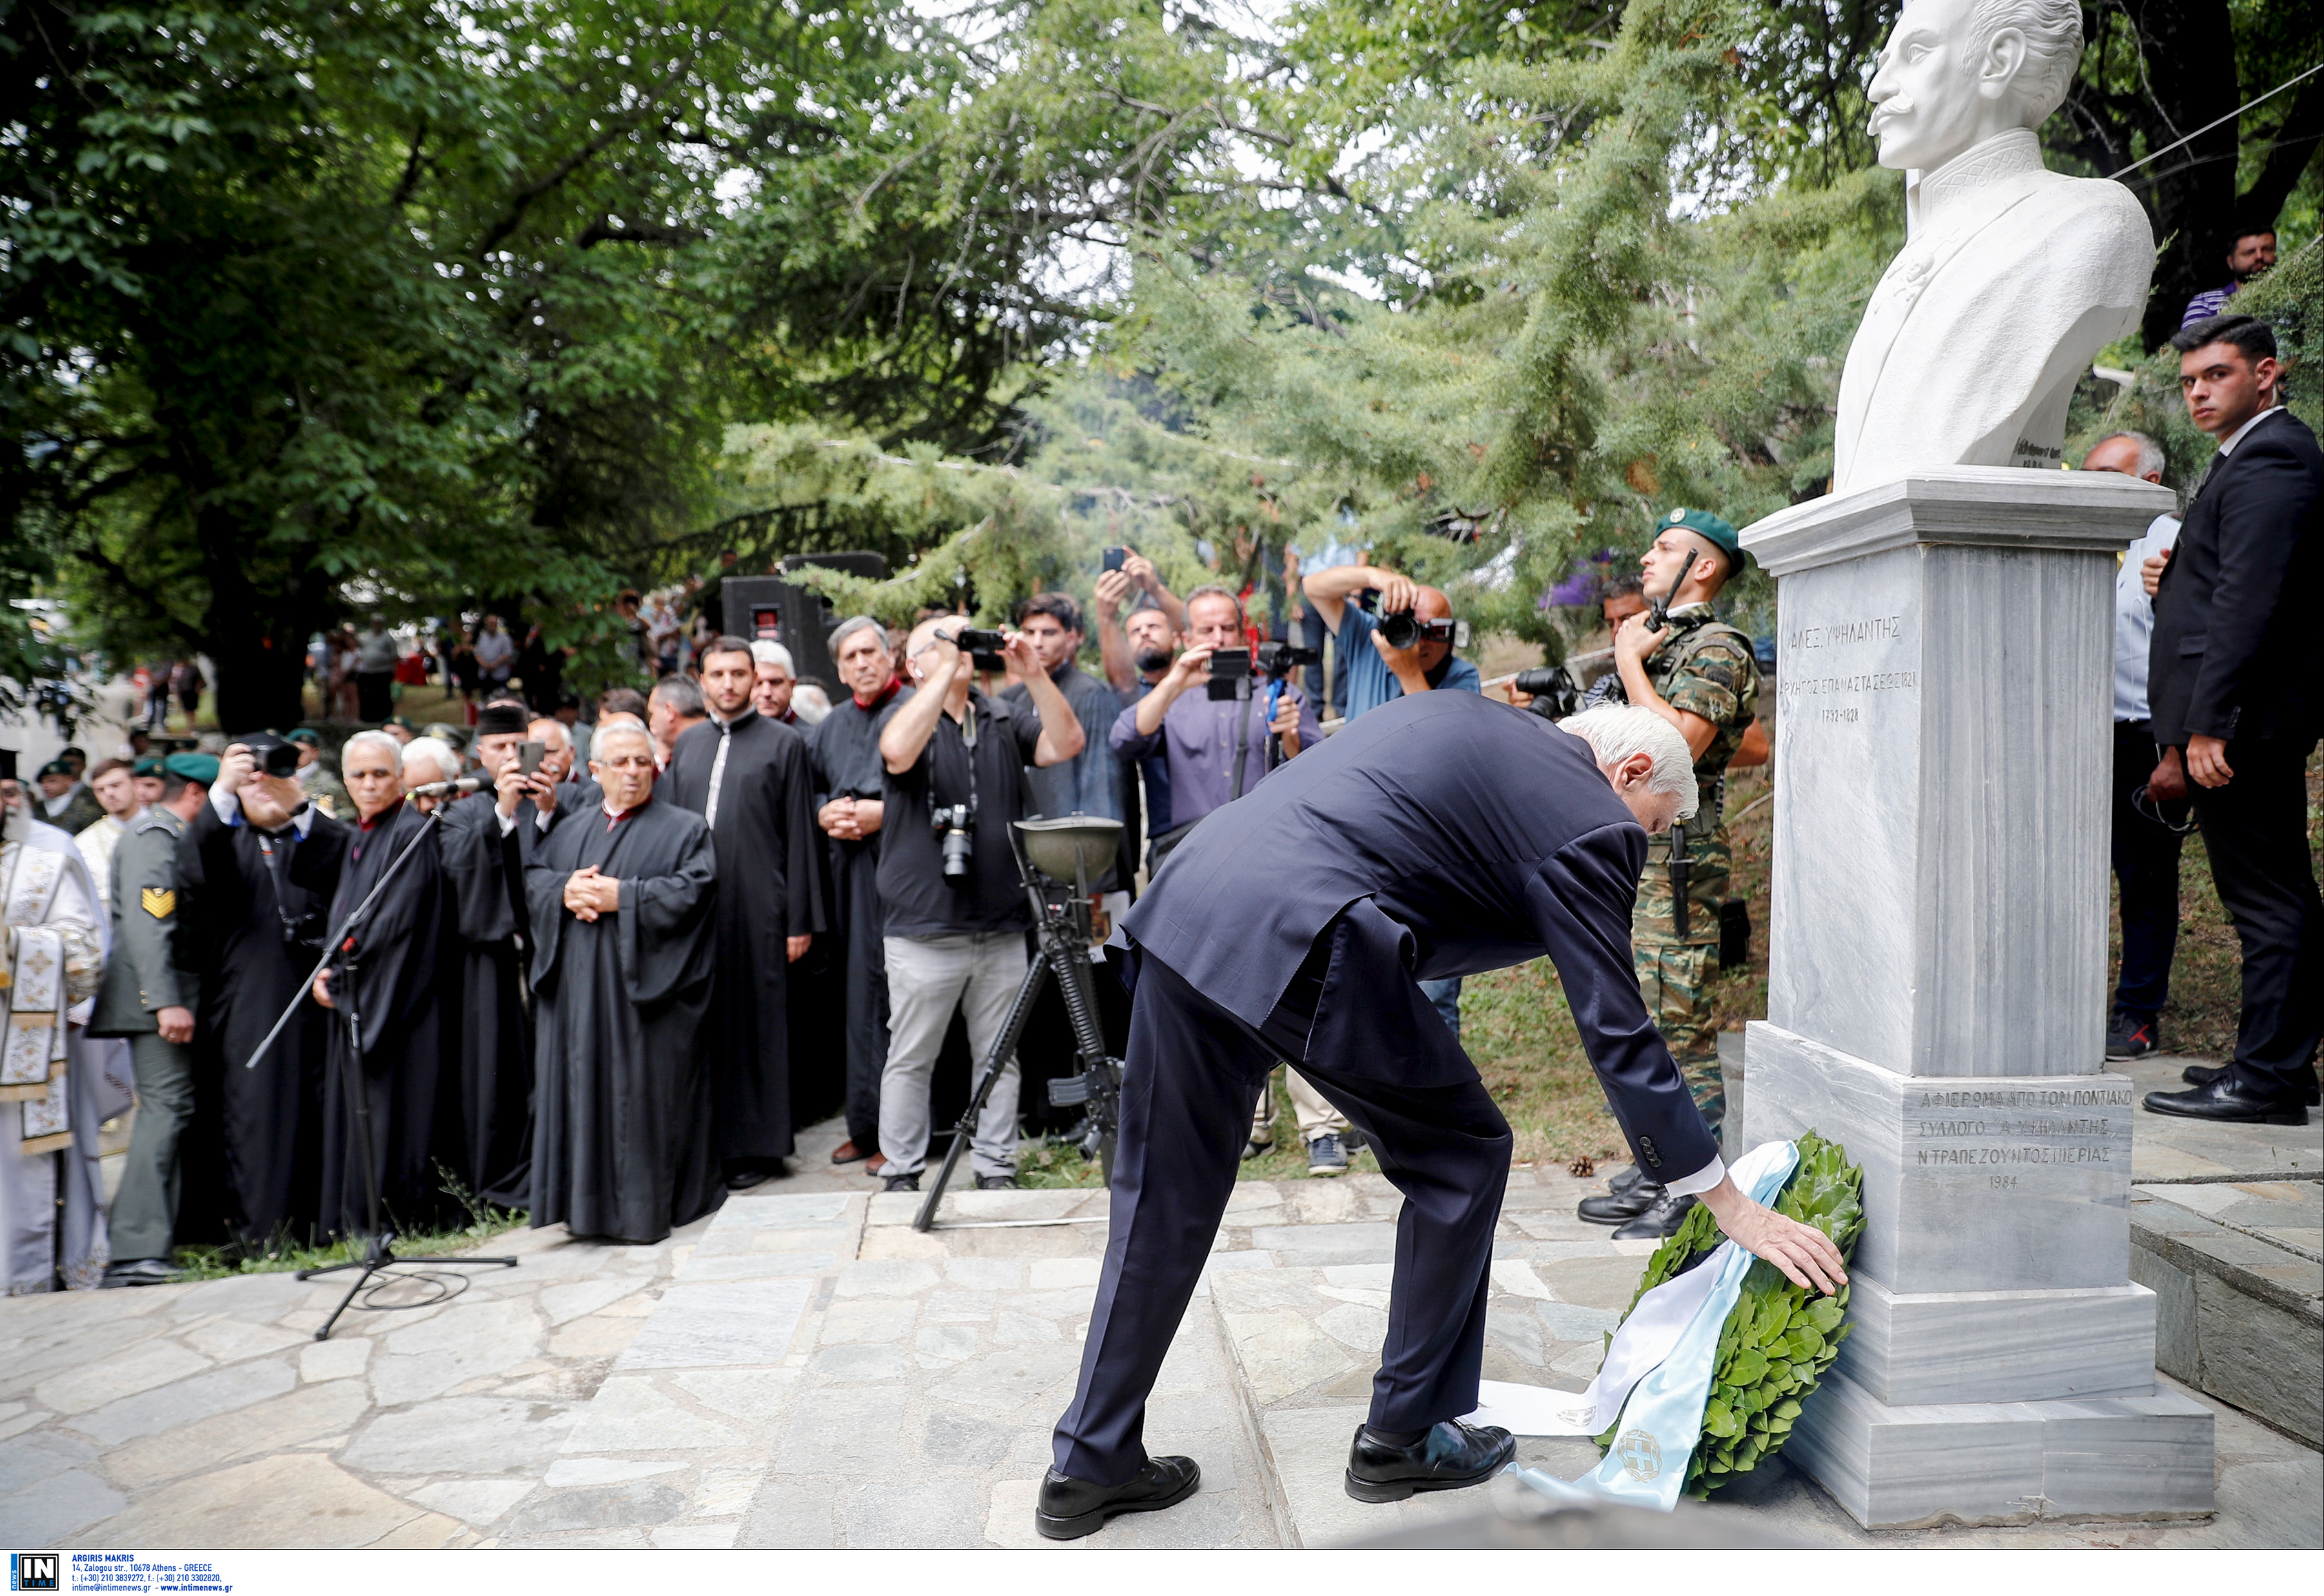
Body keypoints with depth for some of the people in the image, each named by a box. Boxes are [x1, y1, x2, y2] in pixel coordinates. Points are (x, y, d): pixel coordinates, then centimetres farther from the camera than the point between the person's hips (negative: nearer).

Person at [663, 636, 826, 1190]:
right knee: (703, 1024, 7)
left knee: (756, 1023, 1)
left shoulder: (784, 743, 2)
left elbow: (799, 836, -1)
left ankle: (755, 1146, 11)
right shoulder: (686, 744, 16)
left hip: (756, 906, -4)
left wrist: (800, 919, -6)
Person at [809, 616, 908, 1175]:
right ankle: (867, 1126, 16)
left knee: (893, 995, -7)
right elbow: (810, 788, 24)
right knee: (860, 995, 8)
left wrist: (884, 812, -14)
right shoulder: (832, 725, 19)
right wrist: (826, 813, 4)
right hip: (849, 872, 6)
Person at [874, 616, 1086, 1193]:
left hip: (1002, 928, 4)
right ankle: (901, 1173, 17)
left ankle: (995, 1169, 20)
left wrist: (1034, 675, -14)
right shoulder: (905, 716, 0)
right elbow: (898, 753, -23)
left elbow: (1066, 744, -3)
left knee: (999, 1057, 10)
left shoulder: (1004, 721, 11)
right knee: (910, 1059, 5)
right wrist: (946, 670, -20)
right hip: (925, 929, -3)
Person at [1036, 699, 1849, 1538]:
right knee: (1463, 1156, 14)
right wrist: (1731, 1206, 12)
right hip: (1298, 942, -8)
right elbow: (1618, 1037, 4)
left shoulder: (1458, 714, 27)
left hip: (1181, 903, 8)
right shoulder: (1590, 827, 4)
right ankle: (1403, 1437, 26)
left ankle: (1089, 1467, 27)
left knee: (1165, 1197, 17)